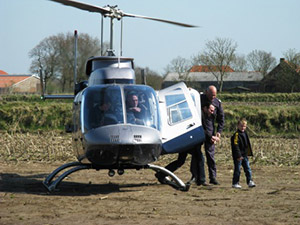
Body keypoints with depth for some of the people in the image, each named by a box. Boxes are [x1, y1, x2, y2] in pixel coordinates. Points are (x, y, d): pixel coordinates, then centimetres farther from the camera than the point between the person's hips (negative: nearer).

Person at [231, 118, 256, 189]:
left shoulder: (245, 134, 13)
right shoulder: (236, 134, -14)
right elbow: (235, 146, -19)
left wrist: (249, 153, 20)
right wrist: (238, 156, -22)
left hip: (244, 155, 7)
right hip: (238, 156, -7)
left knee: (248, 169, 5)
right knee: (237, 170, -1)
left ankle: (250, 181, 7)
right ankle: (235, 183, 7)